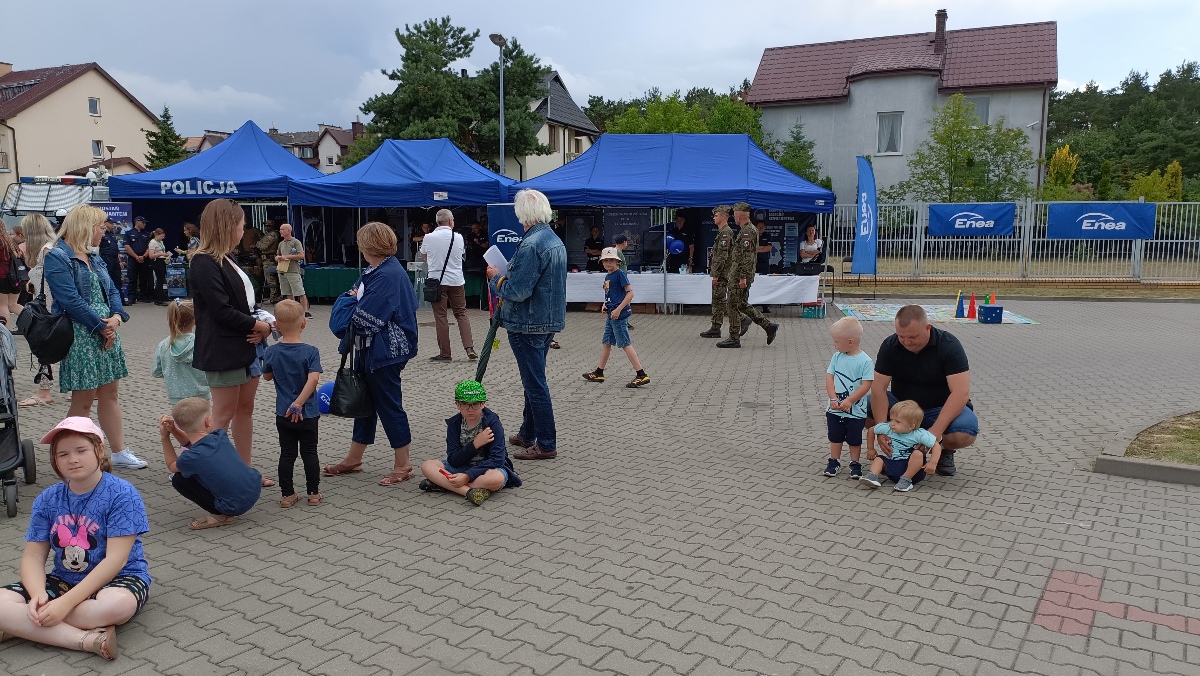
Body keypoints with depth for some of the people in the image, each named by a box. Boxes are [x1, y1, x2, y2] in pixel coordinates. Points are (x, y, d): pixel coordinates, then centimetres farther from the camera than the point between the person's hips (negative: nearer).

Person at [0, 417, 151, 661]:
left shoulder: (122, 494, -14)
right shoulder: (47, 500, 3)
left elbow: (115, 560, -18)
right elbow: (33, 556, 0)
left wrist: (66, 602, -25)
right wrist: (38, 594, -21)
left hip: (117, 578, -5)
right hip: (63, 580, 5)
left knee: (120, 603, -39)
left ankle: (23, 626, -18)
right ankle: (88, 639, -28)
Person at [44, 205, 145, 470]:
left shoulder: (94, 259, 16)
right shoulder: (56, 257, -10)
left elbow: (112, 292, 12)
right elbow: (70, 300, -18)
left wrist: (116, 318, -8)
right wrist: (102, 326, -14)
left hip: (106, 333, 8)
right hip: (80, 336, -8)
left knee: (110, 393, 12)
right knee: (83, 400, -2)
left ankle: (120, 452, 19)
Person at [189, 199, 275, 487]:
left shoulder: (227, 260, 14)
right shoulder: (204, 263, -16)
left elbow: (246, 301, 14)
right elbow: (222, 310, -21)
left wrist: (262, 327, -5)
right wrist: (260, 326, -12)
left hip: (246, 345, 9)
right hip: (223, 351, -9)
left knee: (245, 409, 14)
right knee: (223, 415, -2)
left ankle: (245, 471, 24)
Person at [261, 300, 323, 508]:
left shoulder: (272, 352, -5)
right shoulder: (311, 352, -14)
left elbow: (267, 375, 11)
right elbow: (313, 379, -25)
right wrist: (298, 403, -20)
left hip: (283, 414, 2)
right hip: (307, 414, -2)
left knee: (287, 453, 11)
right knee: (309, 453, 10)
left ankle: (288, 494, 16)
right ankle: (314, 493, 17)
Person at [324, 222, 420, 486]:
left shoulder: (388, 275, -21)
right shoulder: (376, 271, 10)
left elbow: (365, 317, -22)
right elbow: (358, 295, 17)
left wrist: (350, 299, -2)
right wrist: (353, 297, -6)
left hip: (385, 352, -10)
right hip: (371, 349, 10)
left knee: (388, 405, 0)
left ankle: (403, 465, 13)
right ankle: (353, 459, 30)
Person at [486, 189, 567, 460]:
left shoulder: (530, 245, -21)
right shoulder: (556, 241, 10)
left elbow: (517, 291, -23)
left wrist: (496, 278, -5)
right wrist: (506, 277, 17)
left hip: (528, 325, -10)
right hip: (550, 322, 10)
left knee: (535, 384, -2)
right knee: (534, 380, 19)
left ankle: (546, 445, 5)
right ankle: (527, 434, 32)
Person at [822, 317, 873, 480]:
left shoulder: (865, 361, -14)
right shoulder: (837, 357, -1)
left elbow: (866, 385, -17)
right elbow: (829, 377, -2)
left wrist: (849, 401, -21)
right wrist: (833, 399, -13)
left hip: (856, 411, -4)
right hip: (835, 409, 4)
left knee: (854, 439, 10)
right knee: (835, 437, 14)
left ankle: (855, 464, 25)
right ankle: (834, 462, 28)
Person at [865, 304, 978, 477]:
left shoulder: (948, 345, -19)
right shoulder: (890, 345, -12)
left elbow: (961, 393, -27)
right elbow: (878, 388, -18)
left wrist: (936, 431, -37)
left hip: (940, 409, -2)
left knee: (965, 433, -34)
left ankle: (945, 449, 4)